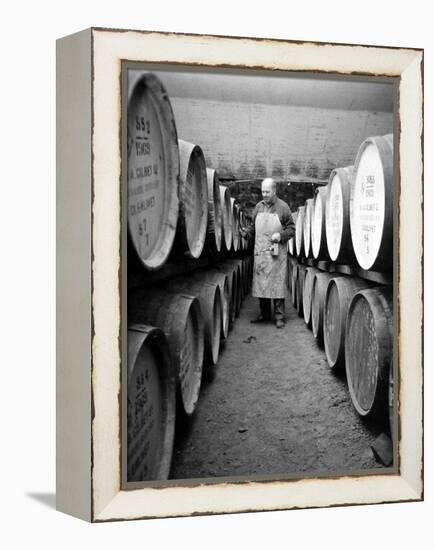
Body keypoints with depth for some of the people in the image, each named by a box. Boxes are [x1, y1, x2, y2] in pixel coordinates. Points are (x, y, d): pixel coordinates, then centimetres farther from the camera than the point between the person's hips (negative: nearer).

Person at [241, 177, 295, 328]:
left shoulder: (282, 207, 0)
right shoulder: (258, 207, 12)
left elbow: (291, 228, 2)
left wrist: (281, 235, -15)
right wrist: (246, 232, -1)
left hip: (276, 252, -4)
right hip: (260, 252, 4)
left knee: (277, 284, -4)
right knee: (261, 284, 8)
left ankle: (279, 316, 3)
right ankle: (264, 314, 20)